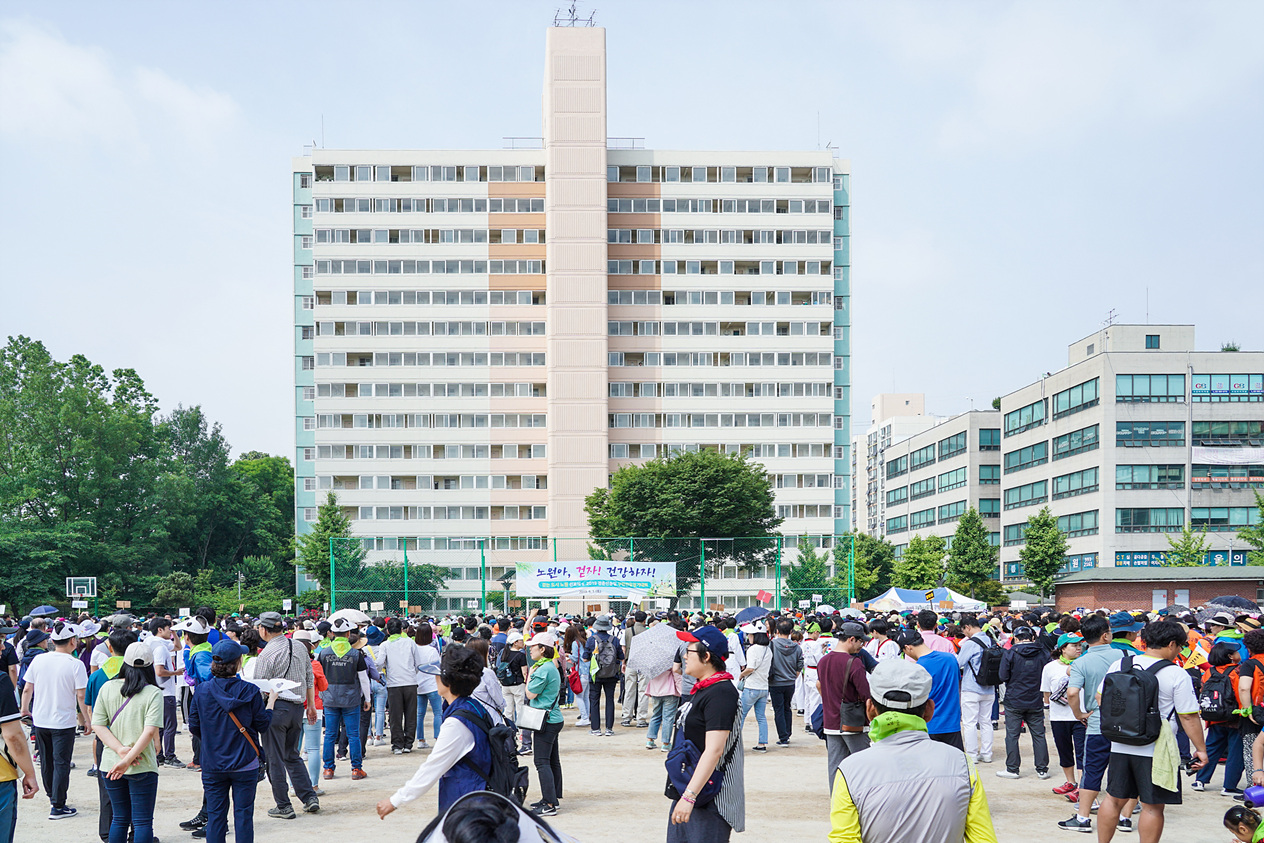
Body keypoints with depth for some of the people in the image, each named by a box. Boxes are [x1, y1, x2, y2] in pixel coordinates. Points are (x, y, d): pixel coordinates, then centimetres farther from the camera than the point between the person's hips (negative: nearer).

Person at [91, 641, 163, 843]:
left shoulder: (107, 688, 2)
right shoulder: (153, 693, -9)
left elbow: (97, 724, -2)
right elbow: (150, 731, -18)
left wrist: (121, 749, -9)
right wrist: (128, 759, -17)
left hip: (110, 765, 4)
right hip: (142, 766, -4)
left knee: (119, 819, 16)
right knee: (143, 822, 3)